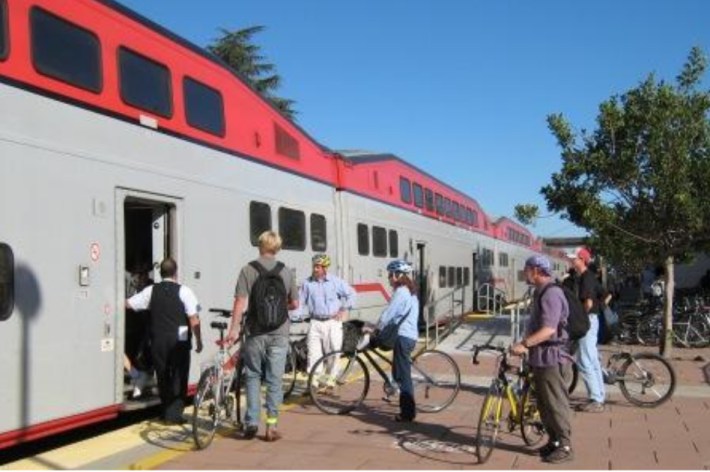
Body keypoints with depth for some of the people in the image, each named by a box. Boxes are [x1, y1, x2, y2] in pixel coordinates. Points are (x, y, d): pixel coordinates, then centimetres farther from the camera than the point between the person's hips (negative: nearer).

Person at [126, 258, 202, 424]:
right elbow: (194, 319, -11)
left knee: (163, 376, 14)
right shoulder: (184, 291, -7)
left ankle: (166, 413, 21)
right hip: (179, 341, -3)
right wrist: (199, 341, -3)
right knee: (179, 377, 6)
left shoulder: (151, 291, 3)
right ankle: (174, 414, 3)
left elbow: (128, 304, 7)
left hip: (158, 341, 3)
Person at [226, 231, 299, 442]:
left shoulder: (248, 270, -5)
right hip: (279, 333, 1)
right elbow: (294, 304, 6)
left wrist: (234, 328, -9)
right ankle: (272, 425, 7)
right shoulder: (285, 271, 2)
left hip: (255, 333, -1)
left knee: (253, 376, 12)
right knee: (275, 379, 6)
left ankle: (251, 422, 9)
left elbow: (240, 302, -12)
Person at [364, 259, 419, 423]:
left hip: (403, 337, -10)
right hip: (410, 335, 10)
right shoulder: (409, 291, 18)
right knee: (400, 373, 16)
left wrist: (374, 328, -3)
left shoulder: (400, 291, -13)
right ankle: (407, 409, 21)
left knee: (403, 375, -5)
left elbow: (387, 314, -15)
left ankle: (407, 413, -1)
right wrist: (377, 326, 21)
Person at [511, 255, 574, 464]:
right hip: (539, 358, 10)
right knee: (543, 403, 16)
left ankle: (565, 446, 8)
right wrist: (525, 344, 16)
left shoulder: (551, 293, -18)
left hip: (551, 358, -10)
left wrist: (523, 344, -32)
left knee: (556, 403, -2)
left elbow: (548, 329, -27)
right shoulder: (540, 292, 14)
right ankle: (553, 441, 27)